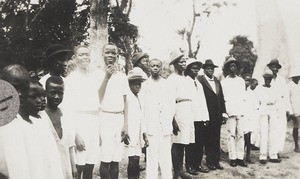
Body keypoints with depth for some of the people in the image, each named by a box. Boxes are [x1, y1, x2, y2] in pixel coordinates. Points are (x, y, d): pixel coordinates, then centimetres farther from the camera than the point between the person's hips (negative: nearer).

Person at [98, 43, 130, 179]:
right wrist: (107, 77, -17)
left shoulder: (122, 76, 11)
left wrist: (126, 124, 4)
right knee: (105, 160, -6)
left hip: (119, 119, 4)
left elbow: (125, 102, 12)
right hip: (104, 118, -4)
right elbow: (98, 98, -11)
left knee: (115, 160, 7)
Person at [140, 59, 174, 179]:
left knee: (166, 155, 3)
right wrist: (143, 128, -3)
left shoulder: (166, 84, 10)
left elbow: (172, 104, 12)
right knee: (152, 156, -3)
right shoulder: (145, 84, 4)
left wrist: (170, 122, 4)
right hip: (151, 126, -2)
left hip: (165, 126, 2)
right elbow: (141, 107, 2)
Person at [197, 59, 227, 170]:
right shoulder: (200, 80, -7)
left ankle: (216, 161, 18)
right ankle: (210, 162, 14)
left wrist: (223, 112, 7)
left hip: (218, 116, 6)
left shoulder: (217, 82, 15)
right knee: (209, 140, 4)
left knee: (216, 140, 10)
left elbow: (221, 98, 15)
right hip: (208, 116, -6)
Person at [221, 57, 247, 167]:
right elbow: (223, 98, 1)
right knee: (232, 135, -5)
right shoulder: (224, 82, 6)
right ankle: (232, 158, 0)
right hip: (230, 111, -3)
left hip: (241, 111, 3)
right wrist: (224, 112, -8)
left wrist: (243, 108, 6)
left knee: (240, 135, 1)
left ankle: (240, 157, 5)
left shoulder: (241, 80, 17)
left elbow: (243, 96, 16)